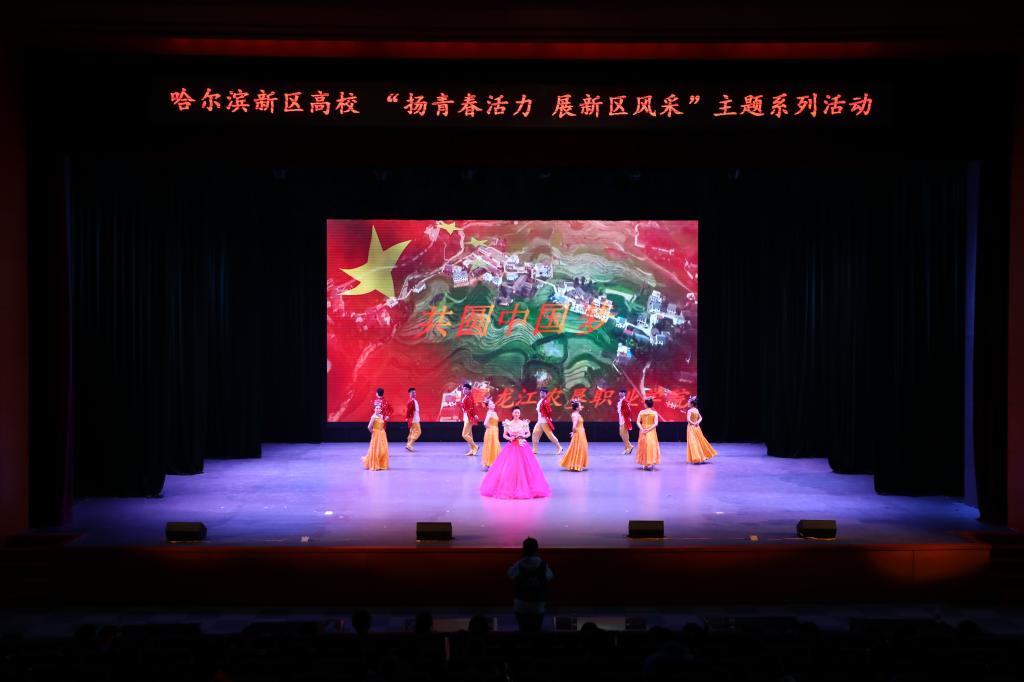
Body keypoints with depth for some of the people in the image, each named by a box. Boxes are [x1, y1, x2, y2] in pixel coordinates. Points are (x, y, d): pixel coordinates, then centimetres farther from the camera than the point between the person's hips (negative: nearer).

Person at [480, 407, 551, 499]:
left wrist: (523, 436, -10)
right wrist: (509, 438, -11)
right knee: (508, 467, -4)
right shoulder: (508, 423, 3)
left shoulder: (524, 423, 2)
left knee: (523, 466, -5)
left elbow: (528, 434, 10)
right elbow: (504, 435, 8)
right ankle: (508, 488, 6)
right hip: (511, 447, 0)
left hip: (522, 447, 0)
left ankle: (524, 487, 6)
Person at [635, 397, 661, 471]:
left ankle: (645, 464, 12)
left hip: (643, 431, 2)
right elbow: (656, 424, -15)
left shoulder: (641, 412, -3)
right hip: (651, 432, -2)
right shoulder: (654, 413, -7)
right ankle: (650, 464, -4)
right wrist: (649, 430, -16)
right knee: (651, 446, 3)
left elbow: (638, 422, -9)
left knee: (643, 446, 11)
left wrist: (642, 429, -13)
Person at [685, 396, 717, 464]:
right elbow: (700, 418, 14)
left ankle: (696, 458, -8)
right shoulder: (697, 410, 8)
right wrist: (697, 422, -1)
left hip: (691, 427, -7)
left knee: (693, 442, -5)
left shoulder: (689, 410, -14)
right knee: (700, 441, 15)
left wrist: (692, 423, -11)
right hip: (697, 427, 7)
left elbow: (688, 419, -24)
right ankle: (703, 456, 20)